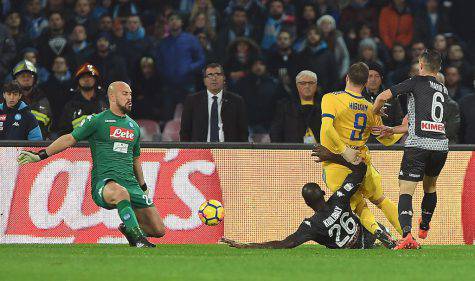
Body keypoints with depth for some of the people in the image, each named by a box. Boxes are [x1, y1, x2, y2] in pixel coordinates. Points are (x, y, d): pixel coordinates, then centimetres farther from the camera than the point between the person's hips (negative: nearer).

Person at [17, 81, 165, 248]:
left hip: (130, 183, 6)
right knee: (121, 193, -45)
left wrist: (143, 188, 34)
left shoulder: (133, 126, 21)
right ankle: (138, 240, -41)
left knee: (159, 231, -4)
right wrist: (40, 156, 0)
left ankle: (127, 228, 25)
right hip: (104, 182, -6)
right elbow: (70, 139, 7)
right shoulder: (97, 121, 4)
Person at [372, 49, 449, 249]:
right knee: (430, 186, 29)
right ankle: (424, 228, 46)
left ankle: (407, 235, -27)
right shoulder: (443, 90, 21)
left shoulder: (417, 82, 3)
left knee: (406, 191, -8)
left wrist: (375, 114, 18)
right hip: (441, 144, 6)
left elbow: (383, 96, -3)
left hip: (418, 144, -5)